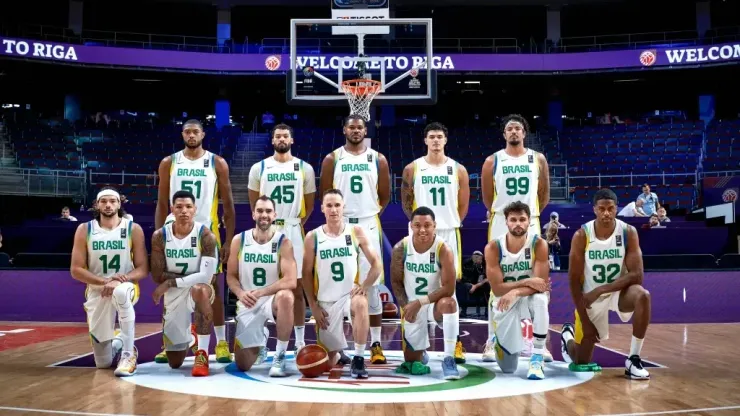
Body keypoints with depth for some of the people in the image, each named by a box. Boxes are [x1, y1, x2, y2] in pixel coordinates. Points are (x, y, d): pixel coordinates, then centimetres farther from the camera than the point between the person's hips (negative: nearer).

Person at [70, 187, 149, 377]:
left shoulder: (134, 229, -5)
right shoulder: (84, 230, -2)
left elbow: (143, 269, -6)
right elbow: (76, 269, -5)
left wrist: (118, 281, -23)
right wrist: (104, 281, -20)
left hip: (126, 287, -1)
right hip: (96, 292, 2)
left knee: (120, 293, -43)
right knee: (103, 363, 2)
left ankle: (129, 353, -29)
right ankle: (117, 342, 40)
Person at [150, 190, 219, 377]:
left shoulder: (205, 235, -16)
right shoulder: (160, 236, -8)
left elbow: (205, 276, -24)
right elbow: (157, 276, -10)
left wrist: (171, 282, -21)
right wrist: (190, 277, -15)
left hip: (199, 289, -3)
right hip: (173, 296, 3)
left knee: (199, 289, -43)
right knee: (175, 362, 4)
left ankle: (202, 354, -31)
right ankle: (187, 339, 44)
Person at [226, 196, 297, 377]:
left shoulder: (283, 242, -11)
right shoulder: (239, 240, -2)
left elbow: (290, 281, -20)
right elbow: (231, 276, 2)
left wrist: (261, 292, -28)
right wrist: (240, 293, -18)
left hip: (272, 299, -2)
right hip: (247, 304, 3)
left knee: (286, 297, -41)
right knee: (242, 365, 0)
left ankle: (280, 357, -25)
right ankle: (260, 339, 38)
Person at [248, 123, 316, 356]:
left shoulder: (304, 168, 4)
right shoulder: (259, 168, 3)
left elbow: (310, 203, 10)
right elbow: (254, 202, 11)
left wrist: (298, 223, 4)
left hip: (293, 232, 0)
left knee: (296, 288, 3)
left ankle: (300, 340, 10)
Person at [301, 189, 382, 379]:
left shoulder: (356, 231, -3)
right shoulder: (313, 237, -3)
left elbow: (376, 264, -2)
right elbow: (307, 274, 1)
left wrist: (364, 286, -18)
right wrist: (313, 306, -3)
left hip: (350, 294, -1)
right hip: (326, 301, 1)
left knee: (361, 303, -39)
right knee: (328, 362, 4)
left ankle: (358, 359, -24)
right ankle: (338, 355, 44)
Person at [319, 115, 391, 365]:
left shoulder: (378, 159, 7)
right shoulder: (332, 159, 4)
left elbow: (385, 195, 12)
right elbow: (325, 194, 5)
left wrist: (371, 214, 7)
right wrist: (337, 215, 4)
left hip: (368, 226, 0)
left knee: (372, 286, 0)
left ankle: (376, 344, 8)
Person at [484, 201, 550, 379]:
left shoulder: (539, 244, -17)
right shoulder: (493, 248, -16)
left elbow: (540, 284, -22)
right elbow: (497, 289, -18)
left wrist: (516, 292, -38)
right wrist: (526, 282, -28)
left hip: (529, 298, 0)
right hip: (504, 303, 0)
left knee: (540, 300, -40)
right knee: (508, 367, 4)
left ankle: (537, 358, -24)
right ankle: (497, 341, 42)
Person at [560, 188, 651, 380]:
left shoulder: (628, 232, -15)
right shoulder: (581, 236, -16)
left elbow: (636, 275, -20)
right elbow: (574, 280, -12)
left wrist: (601, 290, -26)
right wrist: (584, 319, -14)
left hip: (619, 291, 1)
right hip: (590, 297, 0)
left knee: (643, 296, -36)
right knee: (581, 361, 4)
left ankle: (633, 359, -21)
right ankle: (568, 334, 41)